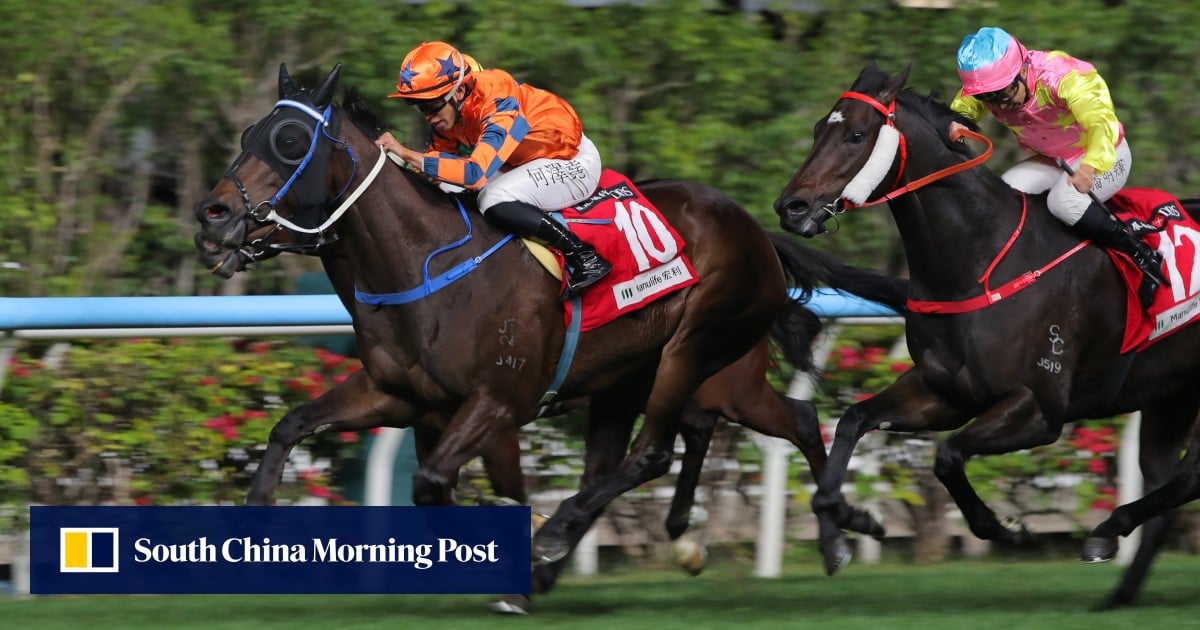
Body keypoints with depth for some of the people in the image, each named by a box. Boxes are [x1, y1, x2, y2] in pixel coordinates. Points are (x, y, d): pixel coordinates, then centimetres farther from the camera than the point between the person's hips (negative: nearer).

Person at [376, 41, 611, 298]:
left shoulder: (499, 104, -33)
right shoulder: (448, 110, -8)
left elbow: (476, 172, -43)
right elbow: (437, 157, 3)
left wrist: (408, 155, -42)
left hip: (573, 160, -9)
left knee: (496, 201, -30)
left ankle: (585, 257, -21)